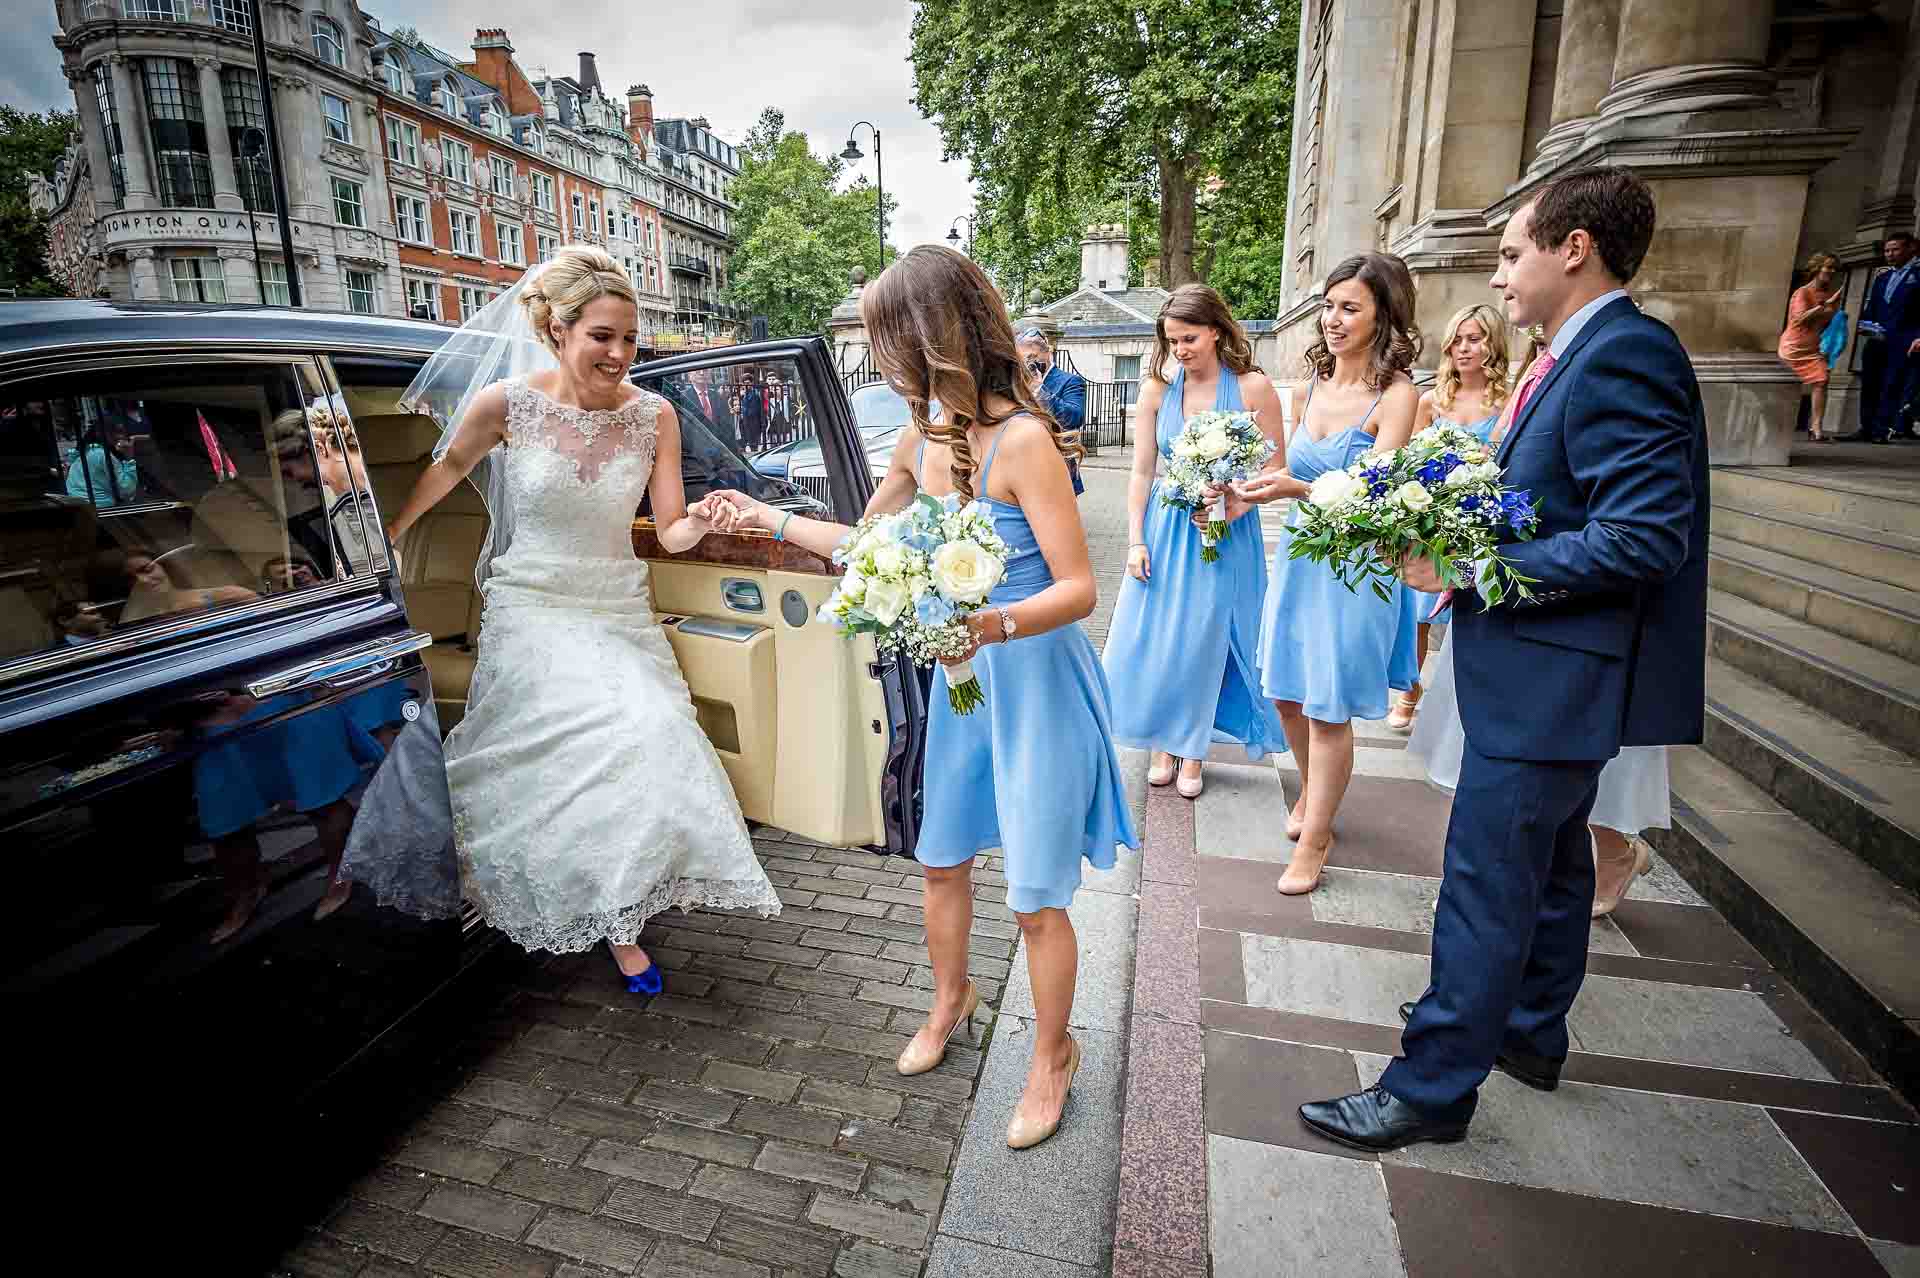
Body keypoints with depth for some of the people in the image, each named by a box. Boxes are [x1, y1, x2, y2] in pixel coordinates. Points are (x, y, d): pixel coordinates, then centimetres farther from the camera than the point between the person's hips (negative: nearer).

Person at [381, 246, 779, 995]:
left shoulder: (653, 415, -4)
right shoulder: (505, 404, -9)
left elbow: (670, 534, -2)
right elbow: (450, 467, 12)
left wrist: (699, 522, -24)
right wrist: (390, 535, 22)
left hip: (618, 611, 3)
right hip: (532, 611, -2)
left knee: (648, 735, -13)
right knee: (618, 743, -20)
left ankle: (617, 919, 14)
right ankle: (615, 920, 4)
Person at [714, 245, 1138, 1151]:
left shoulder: (1022, 440, -21)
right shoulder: (921, 441, 2)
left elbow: (1078, 589, -21)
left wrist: (991, 624, -37)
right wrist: (771, 519, 22)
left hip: (1034, 681, -7)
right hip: (961, 679, 7)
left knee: (1034, 897, 6)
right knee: (940, 861, 20)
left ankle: (1053, 1057, 32)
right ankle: (950, 999, 48)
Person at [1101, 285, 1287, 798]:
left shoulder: (1253, 387, -8)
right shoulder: (1157, 389, -1)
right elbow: (1142, 472, 0)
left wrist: (1230, 507, -22)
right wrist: (1136, 540, -5)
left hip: (1227, 533, -2)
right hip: (1164, 528, 3)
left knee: (1205, 641, 5)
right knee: (1155, 638, 6)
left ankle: (1193, 749, 23)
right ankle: (1164, 744, 25)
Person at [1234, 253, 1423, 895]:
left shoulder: (1396, 396, -11)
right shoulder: (1310, 389, 7)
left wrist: (1298, 489, -33)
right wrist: (1237, 497, -1)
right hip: (1298, 554, 6)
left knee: (1329, 708, 3)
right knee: (1287, 690, 15)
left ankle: (1314, 838, 20)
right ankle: (1312, 792, 42)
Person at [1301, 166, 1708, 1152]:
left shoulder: (1622, 356, -19)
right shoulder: (1589, 354, 12)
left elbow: (1643, 539, -26)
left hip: (1553, 677, -11)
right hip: (1552, 674, 11)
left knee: (1485, 885, -1)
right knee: (1550, 862, 22)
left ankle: (1431, 1088, 14)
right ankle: (1530, 1033, 42)